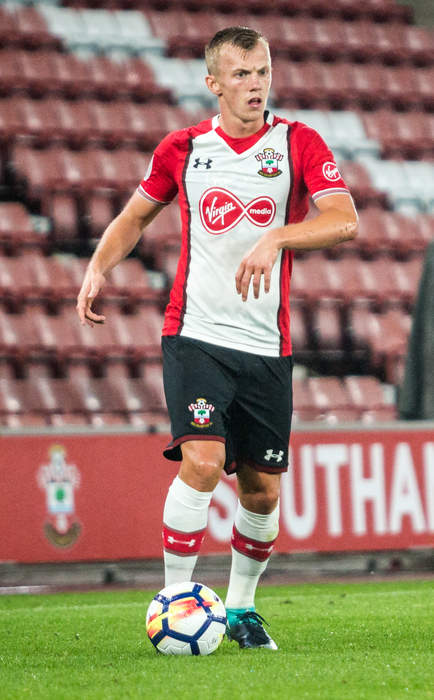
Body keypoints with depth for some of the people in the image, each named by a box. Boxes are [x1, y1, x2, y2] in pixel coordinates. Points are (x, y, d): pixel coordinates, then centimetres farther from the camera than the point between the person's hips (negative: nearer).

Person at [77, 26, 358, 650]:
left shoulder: (299, 143, 1)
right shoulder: (183, 149, 5)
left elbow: (345, 221, -13)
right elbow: (134, 217, 20)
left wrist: (275, 237, -28)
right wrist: (98, 268, 2)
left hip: (267, 346, 1)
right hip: (196, 335, -1)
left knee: (262, 489, 6)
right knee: (201, 460, -20)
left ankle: (241, 608, 26)